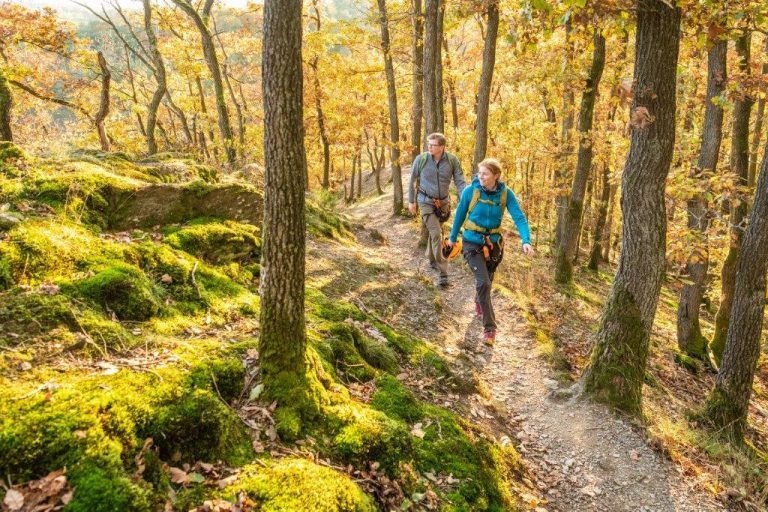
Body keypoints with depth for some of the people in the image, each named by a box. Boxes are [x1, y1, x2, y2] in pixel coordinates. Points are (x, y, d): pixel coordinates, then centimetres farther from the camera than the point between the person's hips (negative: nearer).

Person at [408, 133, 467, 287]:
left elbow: (460, 182, -7)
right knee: (436, 234, -11)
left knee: (435, 232, 20)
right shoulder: (421, 159, -13)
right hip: (426, 202, -3)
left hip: (443, 202, 3)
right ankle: (443, 273, -9)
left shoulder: (452, 160, -10)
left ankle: (432, 259, 44)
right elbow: (413, 180, 0)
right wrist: (411, 201, 6)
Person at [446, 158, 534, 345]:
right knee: (483, 282, -16)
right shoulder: (470, 191, -16)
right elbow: (459, 215, -2)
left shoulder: (506, 194, -13)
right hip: (472, 243, -3)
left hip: (493, 243, 3)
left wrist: (526, 241, -34)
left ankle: (479, 302, 57)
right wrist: (452, 237, 10)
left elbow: (519, 217, -19)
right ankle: (489, 327, -6)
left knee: (487, 280, 22)